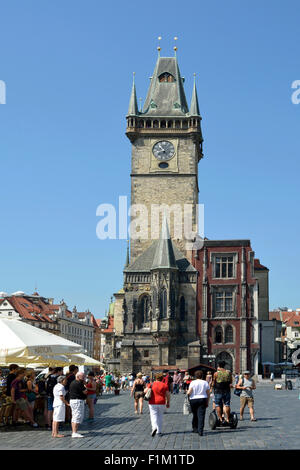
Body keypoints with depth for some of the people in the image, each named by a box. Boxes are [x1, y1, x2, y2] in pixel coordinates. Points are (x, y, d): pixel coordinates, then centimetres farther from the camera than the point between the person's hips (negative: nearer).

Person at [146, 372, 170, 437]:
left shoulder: (151, 384, -3)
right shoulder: (165, 385, 0)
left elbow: (145, 391, -6)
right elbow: (168, 395, 0)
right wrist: (168, 402, 12)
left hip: (153, 403, -2)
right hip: (161, 403, 2)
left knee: (153, 415, 0)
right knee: (160, 417, 14)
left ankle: (154, 427, -26)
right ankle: (159, 431, 17)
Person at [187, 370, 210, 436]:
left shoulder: (193, 382, -5)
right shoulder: (205, 383, 4)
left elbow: (189, 392, -11)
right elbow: (208, 394, 5)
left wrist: (187, 393, 11)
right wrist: (207, 402, 12)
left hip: (193, 399, -1)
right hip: (203, 399, 1)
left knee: (195, 415, 15)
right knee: (201, 415, -3)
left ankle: (195, 428, 26)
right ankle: (200, 431, -12)